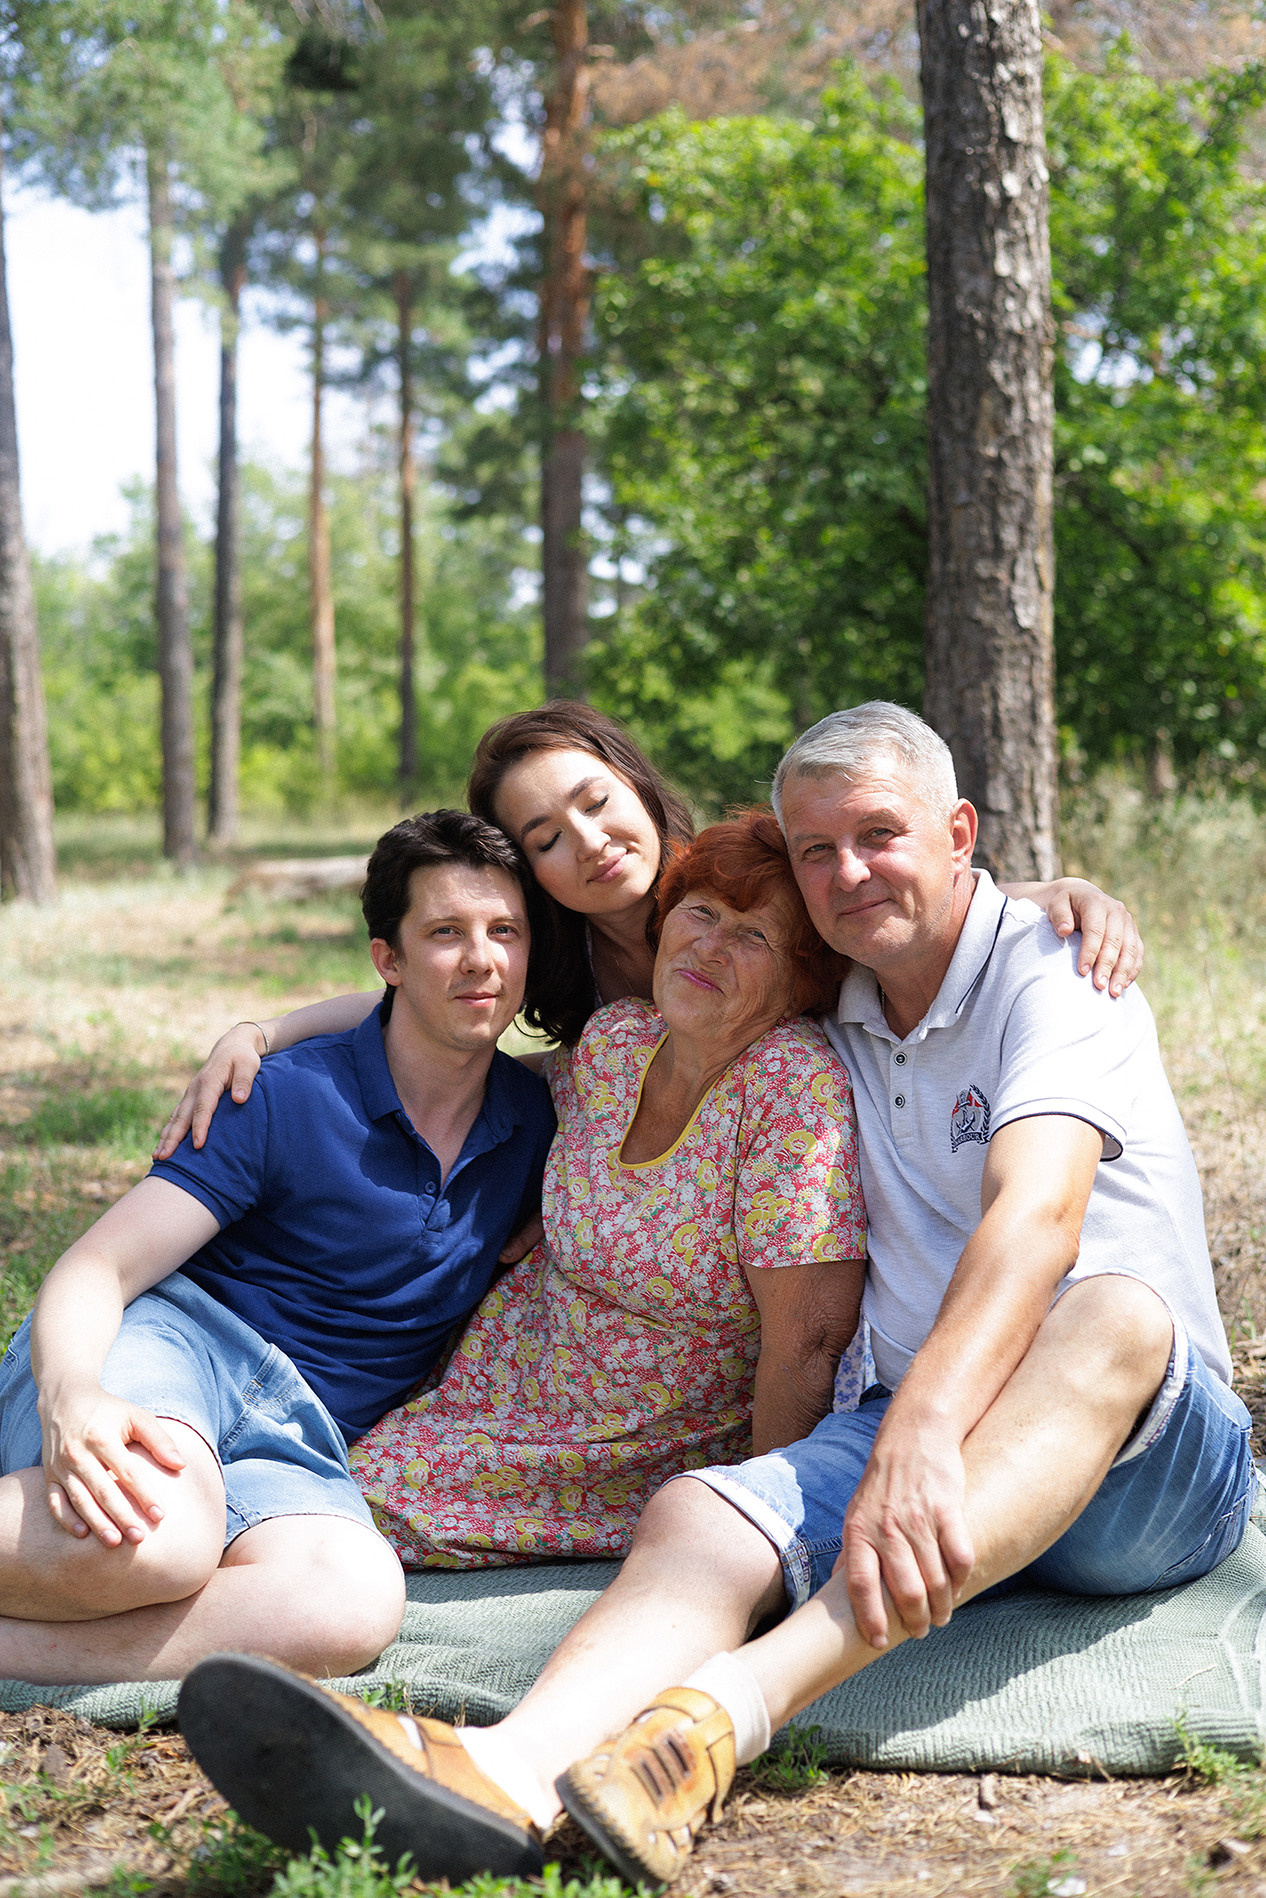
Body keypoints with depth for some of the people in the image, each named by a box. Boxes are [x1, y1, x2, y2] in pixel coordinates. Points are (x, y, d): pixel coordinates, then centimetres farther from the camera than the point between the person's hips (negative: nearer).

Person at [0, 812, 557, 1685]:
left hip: (294, 1446, 4)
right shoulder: (289, 1097, -5)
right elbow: (97, 1268, -11)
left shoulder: (537, 1123, 10)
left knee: (358, 1602, -35)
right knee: (160, 1533, -42)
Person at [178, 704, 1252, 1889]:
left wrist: (923, 1436, -43)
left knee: (1112, 1308, -38)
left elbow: (1039, 1210, -27)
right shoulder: (829, 1021, 13)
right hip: (917, 1432, 5)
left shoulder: (1050, 973, -6)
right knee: (694, 1517, -25)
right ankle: (512, 1771, -58)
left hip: (1145, 1449, -4)